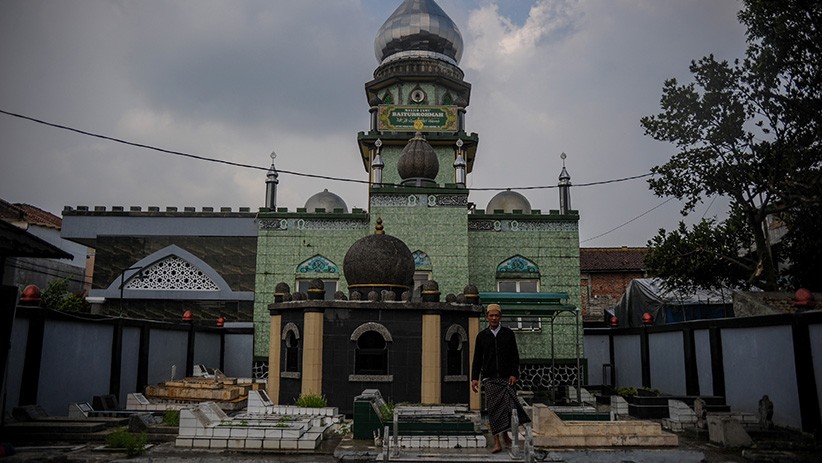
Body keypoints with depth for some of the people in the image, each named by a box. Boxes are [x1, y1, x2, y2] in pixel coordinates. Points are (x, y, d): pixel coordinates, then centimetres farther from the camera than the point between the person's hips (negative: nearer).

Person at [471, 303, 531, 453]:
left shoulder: (508, 333, 6)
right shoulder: (481, 336, 7)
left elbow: (515, 356, 5)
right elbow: (477, 359, 8)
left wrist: (514, 374, -7)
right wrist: (474, 378, 1)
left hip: (506, 377, 0)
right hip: (489, 379, 0)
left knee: (507, 406, -7)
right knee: (493, 408, -5)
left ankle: (505, 434, 18)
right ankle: (497, 442, -2)